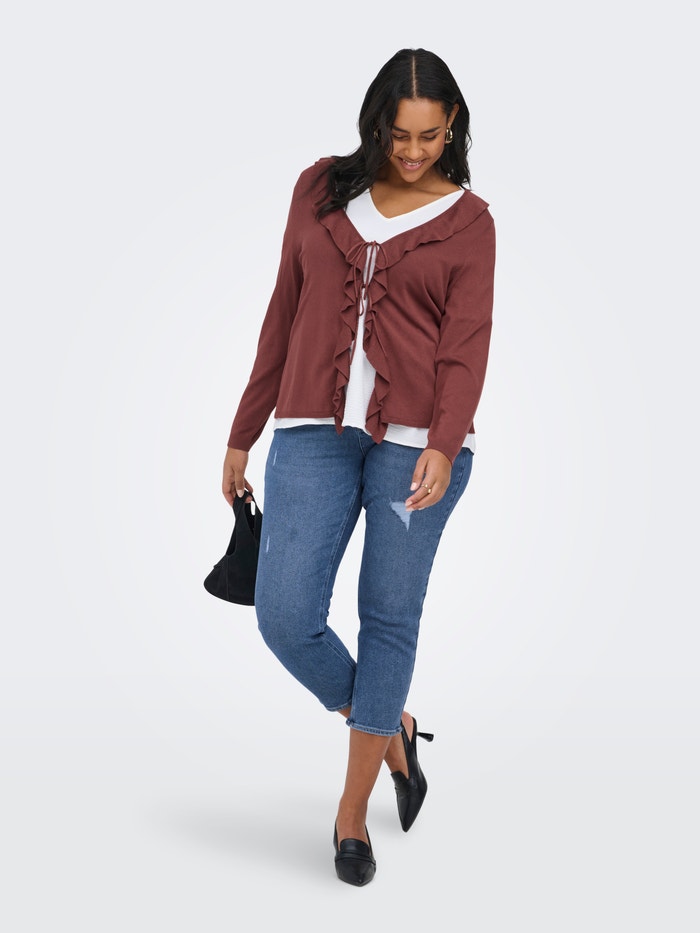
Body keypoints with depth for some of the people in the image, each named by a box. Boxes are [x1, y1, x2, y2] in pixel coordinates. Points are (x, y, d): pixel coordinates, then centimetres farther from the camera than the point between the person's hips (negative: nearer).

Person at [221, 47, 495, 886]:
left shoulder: (467, 220, 4)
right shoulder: (322, 189, 11)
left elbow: (466, 345, -5)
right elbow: (285, 315, 15)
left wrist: (444, 446, -23)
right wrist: (243, 433, 15)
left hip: (415, 439, -2)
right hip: (314, 432, 2)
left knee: (389, 620, 4)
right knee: (284, 615, -6)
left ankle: (353, 808, 19)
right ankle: (389, 729, 22)